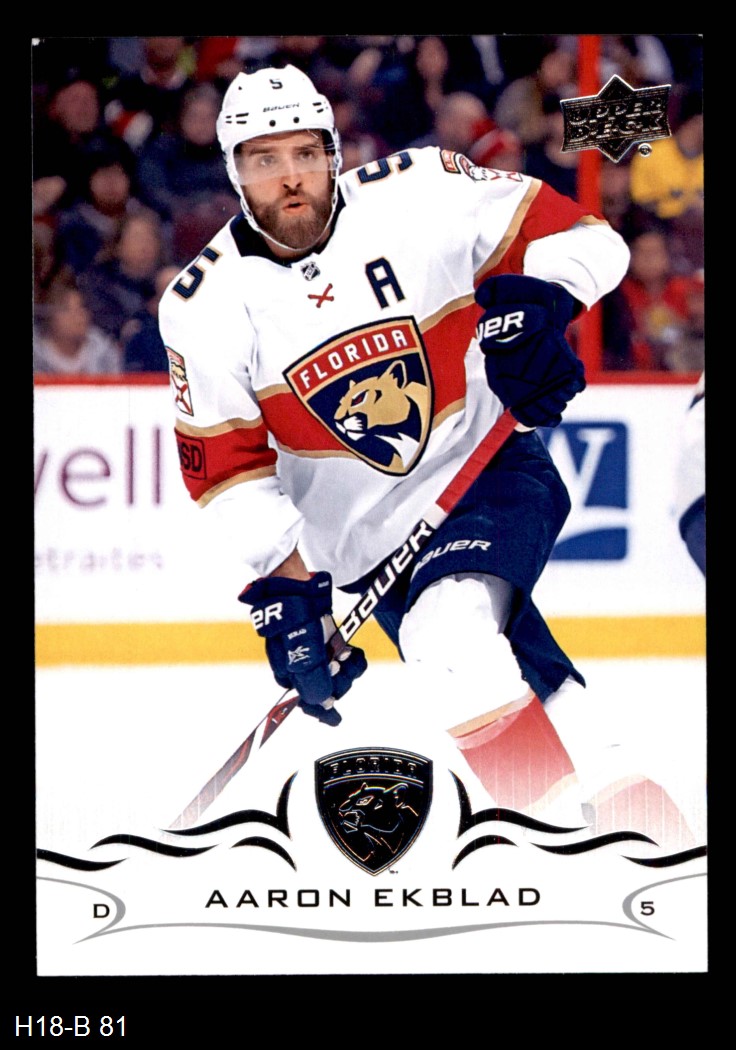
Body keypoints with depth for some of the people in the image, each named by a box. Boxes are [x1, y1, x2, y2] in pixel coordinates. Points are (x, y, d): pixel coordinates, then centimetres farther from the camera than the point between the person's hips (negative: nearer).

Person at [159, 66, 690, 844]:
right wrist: (283, 587, -13)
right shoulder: (205, 306, -7)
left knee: (452, 633, -30)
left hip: (488, 467, -3)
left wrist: (531, 302, -24)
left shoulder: (421, 193, -13)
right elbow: (225, 461, -5)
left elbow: (581, 239, -4)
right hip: (364, 531, 3)